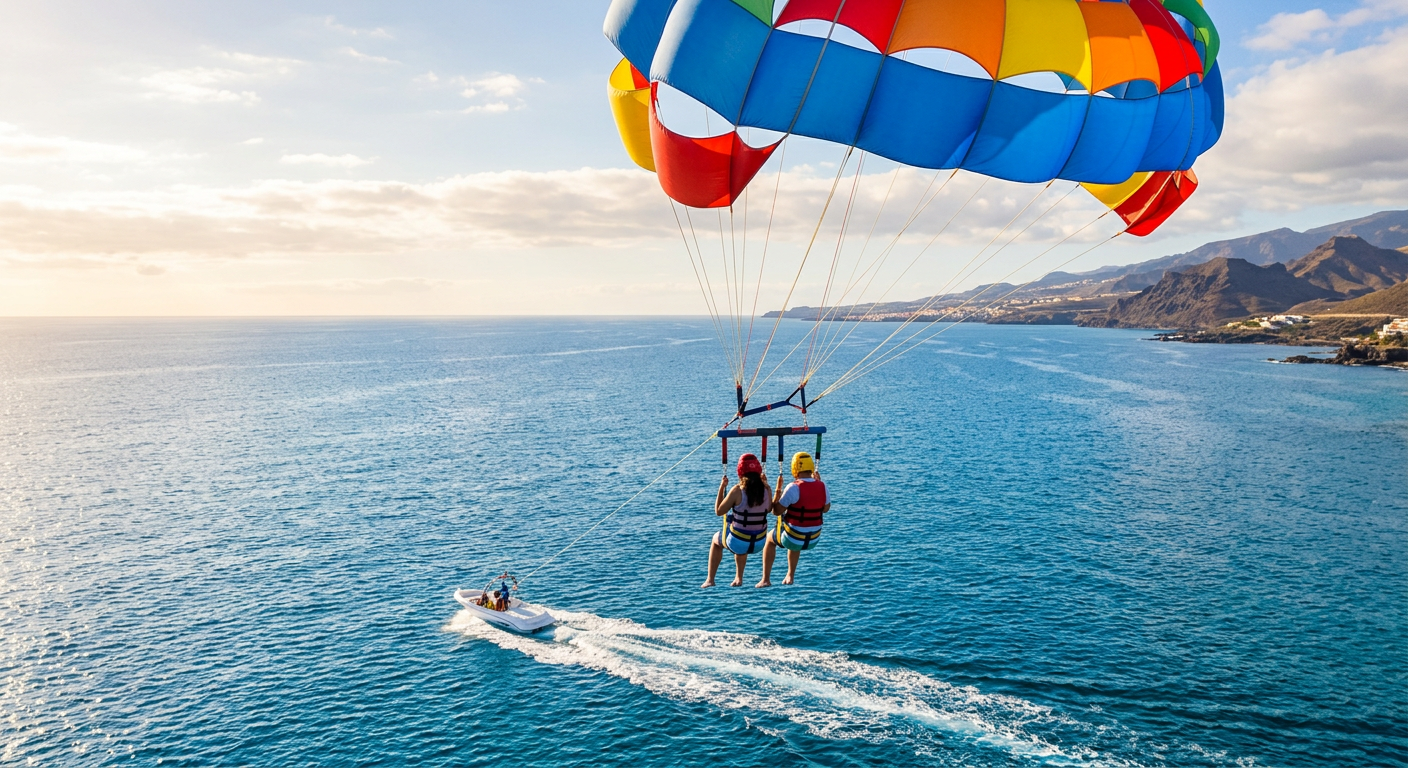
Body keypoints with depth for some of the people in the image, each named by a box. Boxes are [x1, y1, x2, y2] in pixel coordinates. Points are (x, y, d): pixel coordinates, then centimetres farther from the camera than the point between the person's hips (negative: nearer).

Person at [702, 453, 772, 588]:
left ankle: (710, 580, 33)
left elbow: (719, 511, -9)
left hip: (737, 543, -4)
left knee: (716, 539, 32)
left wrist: (721, 488, -3)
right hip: (759, 543, 4)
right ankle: (739, 578, 45)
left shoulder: (737, 491, -19)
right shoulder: (766, 490, -8)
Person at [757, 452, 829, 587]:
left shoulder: (794, 487, -22)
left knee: (770, 540, 28)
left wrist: (777, 493, -3)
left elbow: (776, 511, -18)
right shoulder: (822, 486, -6)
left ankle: (766, 579, 26)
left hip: (792, 538, -5)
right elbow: (826, 509, 11)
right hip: (813, 540, 5)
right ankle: (790, 576, 44)